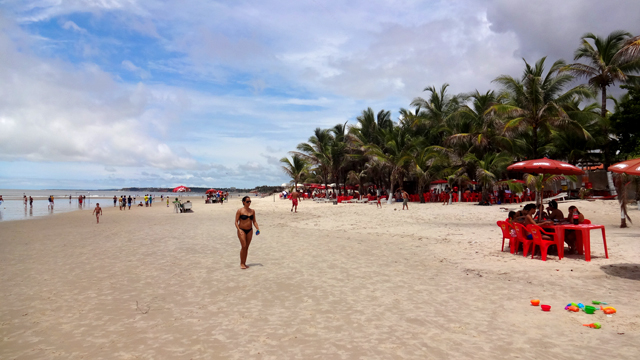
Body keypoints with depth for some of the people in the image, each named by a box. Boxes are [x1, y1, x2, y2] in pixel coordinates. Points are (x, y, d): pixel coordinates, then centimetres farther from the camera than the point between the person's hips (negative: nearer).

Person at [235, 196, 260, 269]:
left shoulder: (252, 211, 6)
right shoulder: (240, 210, -7)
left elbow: (254, 221, 11)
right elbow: (236, 221, -8)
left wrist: (257, 228, -3)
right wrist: (239, 230, -21)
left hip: (250, 230, 5)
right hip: (242, 230, -5)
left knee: (247, 247, 7)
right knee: (244, 246, -10)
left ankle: (244, 263, 16)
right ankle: (241, 263, 2)